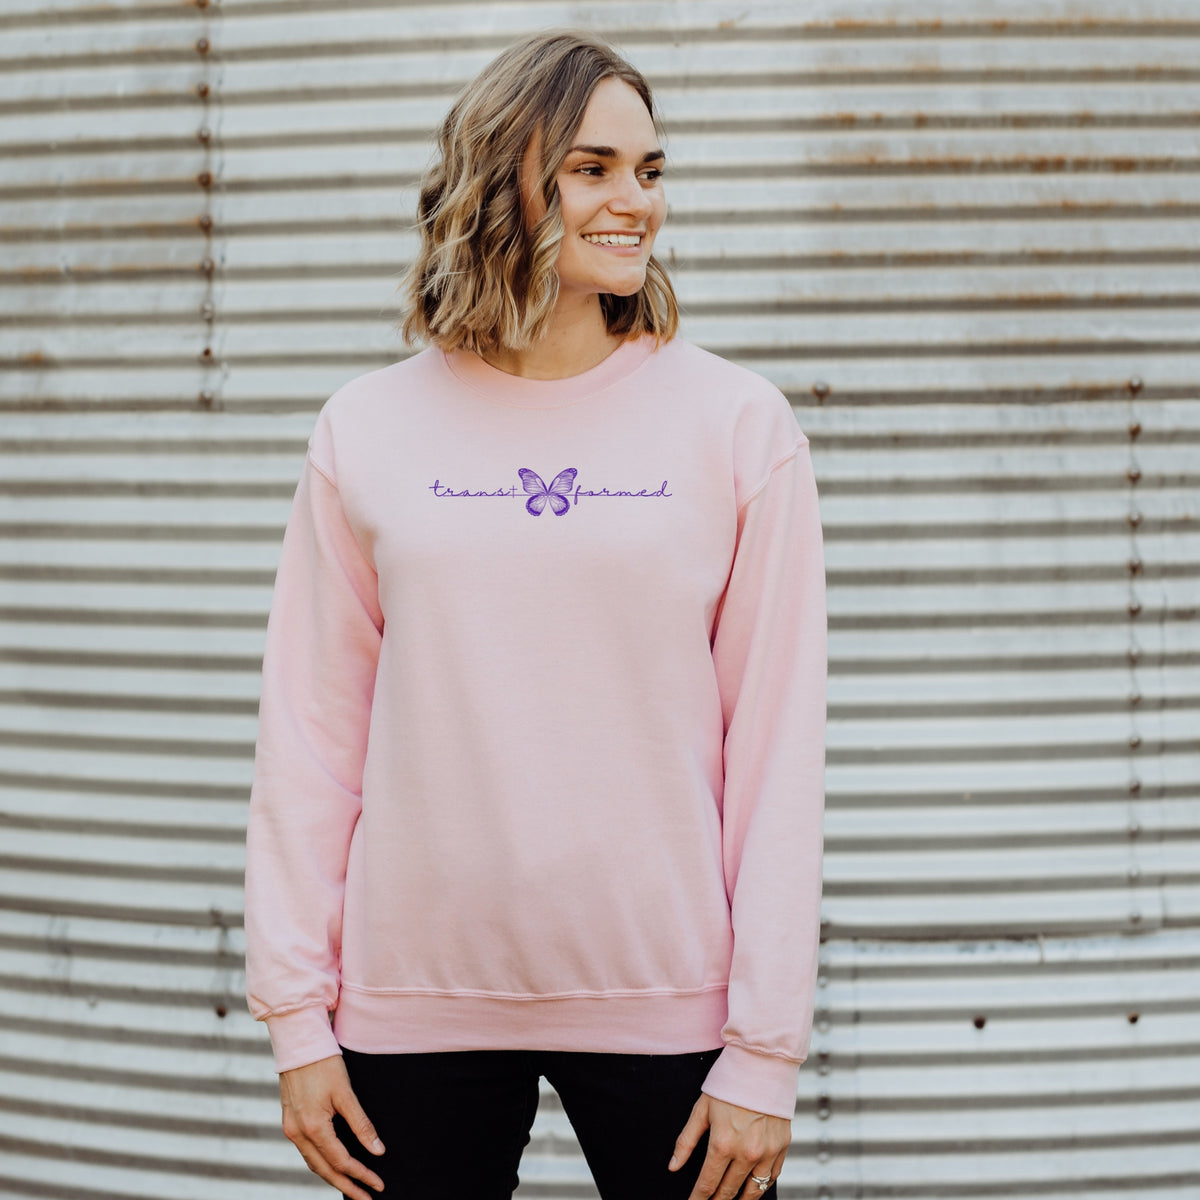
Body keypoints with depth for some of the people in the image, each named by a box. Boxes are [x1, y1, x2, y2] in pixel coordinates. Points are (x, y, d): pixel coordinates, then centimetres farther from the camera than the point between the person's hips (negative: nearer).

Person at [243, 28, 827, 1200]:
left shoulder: (737, 425, -2)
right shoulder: (366, 432, 2)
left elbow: (777, 749, -3)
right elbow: (309, 736, 4)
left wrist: (766, 1048, -6)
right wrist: (296, 1016, 0)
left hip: (663, 1001, -1)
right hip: (416, 998, 1)